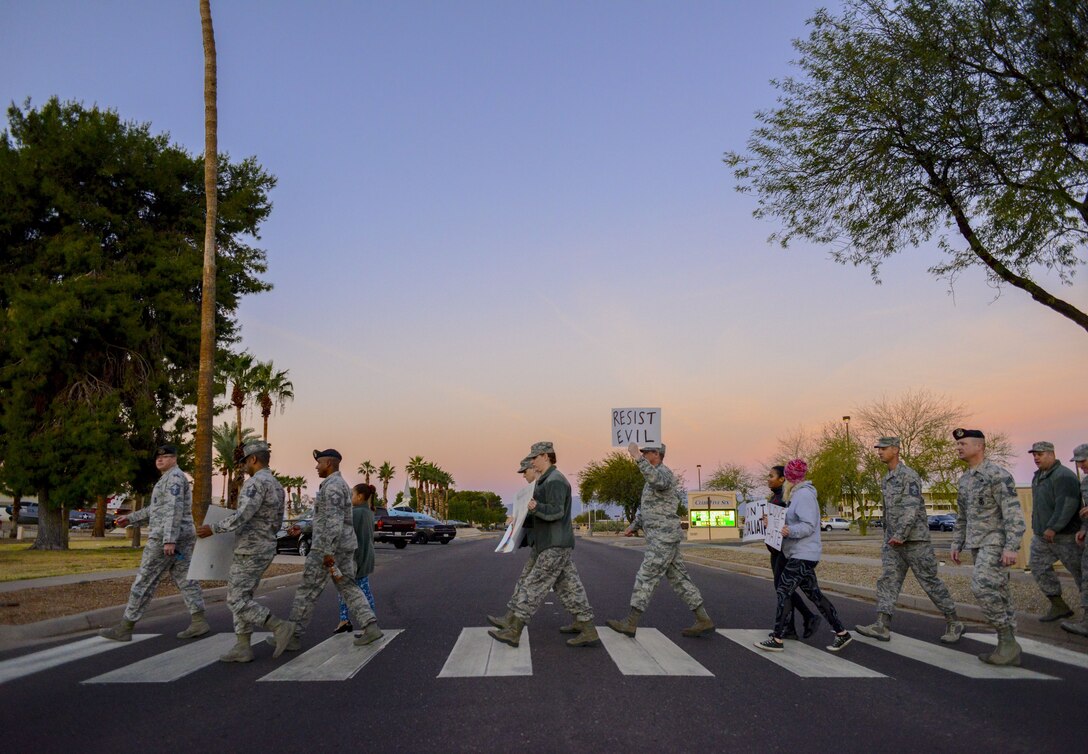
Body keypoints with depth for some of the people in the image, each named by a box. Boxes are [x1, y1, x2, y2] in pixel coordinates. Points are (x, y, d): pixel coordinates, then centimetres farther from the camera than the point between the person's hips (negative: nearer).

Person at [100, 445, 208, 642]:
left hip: (165, 537, -10)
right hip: (183, 537, 10)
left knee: (144, 581, -2)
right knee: (185, 580, 5)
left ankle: (124, 628, 6)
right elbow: (157, 508, 29)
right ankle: (199, 623, -2)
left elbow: (174, 509, -22)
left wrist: (169, 540, -27)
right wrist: (131, 518, 27)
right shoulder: (173, 479, 21)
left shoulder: (174, 477, -13)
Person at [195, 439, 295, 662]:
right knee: (242, 598, 13)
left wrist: (213, 529, -17)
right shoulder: (276, 486, 15)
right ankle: (242, 648, 13)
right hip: (265, 550, 10)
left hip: (250, 552, -10)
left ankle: (280, 627, -9)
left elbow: (243, 515, -27)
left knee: (236, 601, -5)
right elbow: (276, 524, 20)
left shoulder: (256, 481, -16)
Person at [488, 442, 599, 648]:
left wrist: (536, 507, -39)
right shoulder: (547, 480, 18)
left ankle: (513, 631, -1)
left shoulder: (555, 480, -15)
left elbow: (556, 512, -24)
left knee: (534, 586, -6)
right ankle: (589, 632, 9)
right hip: (553, 545, 10)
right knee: (569, 587, 8)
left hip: (555, 546, -10)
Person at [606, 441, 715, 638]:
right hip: (661, 538, 10)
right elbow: (646, 508, 29)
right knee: (679, 580, 10)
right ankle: (703, 621, 13)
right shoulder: (654, 476, 20)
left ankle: (630, 623, 0)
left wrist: (638, 458, -40)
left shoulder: (663, 472, -13)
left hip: (664, 538, -10)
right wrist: (633, 526, 21)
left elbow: (658, 482, -41)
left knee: (645, 578, -6)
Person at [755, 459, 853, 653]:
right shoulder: (798, 494, 15)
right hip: (802, 555, 10)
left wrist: (790, 531, -35)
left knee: (783, 592, -8)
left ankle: (777, 639, -5)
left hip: (803, 555, -10)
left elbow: (809, 526, -22)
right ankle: (842, 632, 18)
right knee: (814, 594, 13)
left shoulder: (804, 494, -15)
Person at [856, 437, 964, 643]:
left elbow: (912, 509, -21)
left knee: (930, 582, 2)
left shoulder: (909, 476, -13)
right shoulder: (886, 479, 14)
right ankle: (882, 626, -8)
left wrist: (900, 535, -25)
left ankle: (953, 623, 18)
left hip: (915, 539, -8)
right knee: (887, 580, -3)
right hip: (893, 541, 8)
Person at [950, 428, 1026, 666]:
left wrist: (1011, 547, -25)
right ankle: (1008, 647, 13)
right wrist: (956, 544, 17)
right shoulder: (965, 480, 14)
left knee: (983, 588, -17)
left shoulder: (997, 475, -13)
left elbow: (1013, 512, -19)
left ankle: (1007, 641, -7)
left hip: (996, 542, -9)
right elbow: (962, 516, 22)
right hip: (978, 545, 9)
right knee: (997, 594, 9)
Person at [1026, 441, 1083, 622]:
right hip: (1042, 534, 9)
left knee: (1079, 570, 2)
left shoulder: (1064, 476, -16)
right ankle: (1059, 606, 13)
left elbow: (1067, 505, -25)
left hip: (1064, 535, -9)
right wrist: (1036, 526, 17)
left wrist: (1053, 528, -26)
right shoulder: (1038, 476, 13)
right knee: (1038, 566, 6)